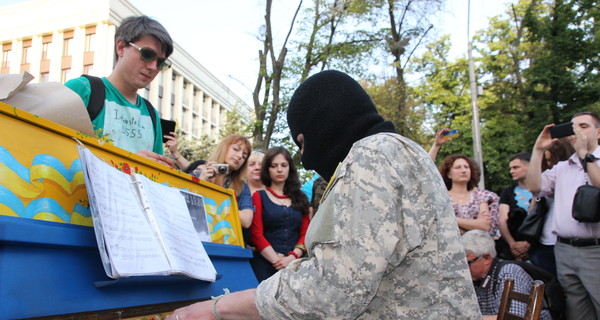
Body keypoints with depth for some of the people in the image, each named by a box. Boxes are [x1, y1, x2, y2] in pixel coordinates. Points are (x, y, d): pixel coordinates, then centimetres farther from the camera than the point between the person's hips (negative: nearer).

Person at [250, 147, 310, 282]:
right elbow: (256, 234, -2)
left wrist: (292, 257, -9)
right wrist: (277, 260, -13)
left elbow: (305, 233, 8)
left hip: (295, 264, 2)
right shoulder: (259, 197, 8)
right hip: (266, 264, -2)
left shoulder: (300, 198, 16)